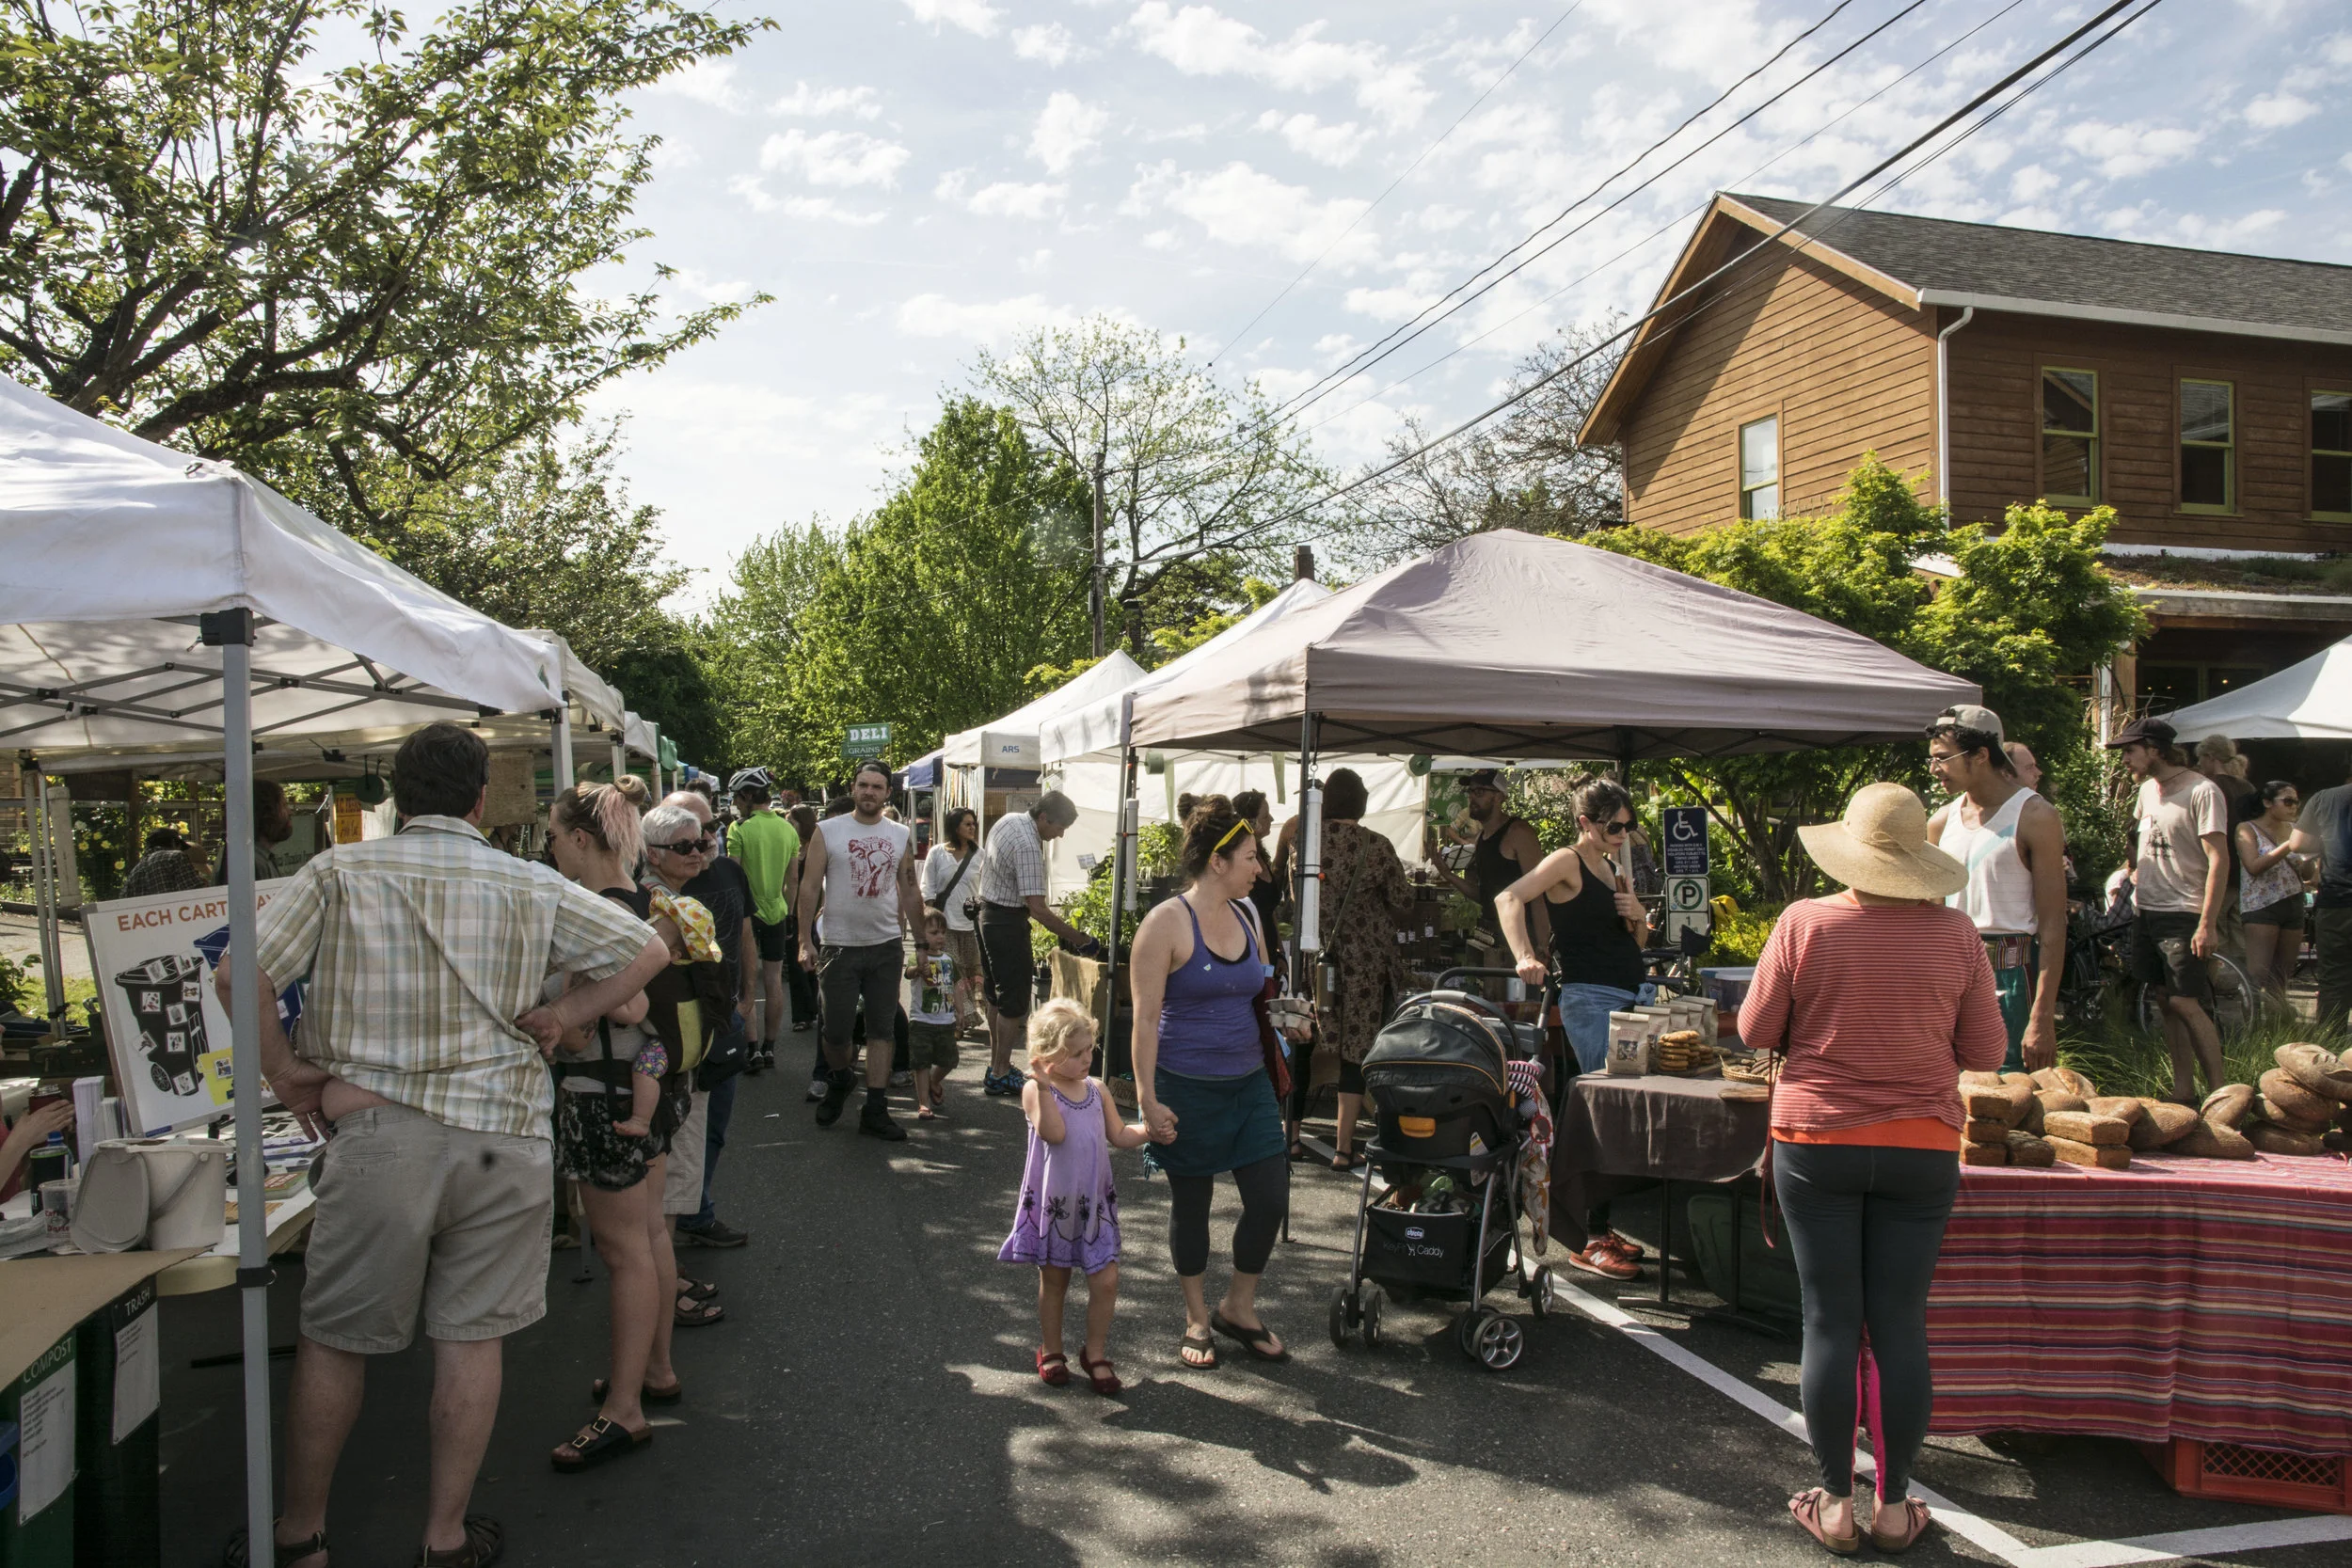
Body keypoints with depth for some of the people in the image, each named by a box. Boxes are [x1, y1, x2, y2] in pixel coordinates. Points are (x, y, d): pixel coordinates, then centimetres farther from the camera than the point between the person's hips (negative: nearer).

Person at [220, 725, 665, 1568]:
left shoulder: (340, 872, -2)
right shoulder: (533, 887, 2)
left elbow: (241, 974, -10)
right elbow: (648, 952, 4)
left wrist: (280, 1069, 2)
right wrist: (563, 1015, 6)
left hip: (379, 1135, -1)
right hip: (502, 1135, 1)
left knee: (334, 1342, 14)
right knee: (470, 1338, 11)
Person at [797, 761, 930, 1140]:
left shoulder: (901, 835, 7)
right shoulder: (827, 831, -2)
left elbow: (910, 892, 13)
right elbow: (809, 888, -2)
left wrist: (922, 942, 12)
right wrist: (805, 941, -8)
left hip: (887, 946, 3)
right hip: (839, 946, -2)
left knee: (882, 1030, 4)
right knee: (836, 1030, 0)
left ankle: (875, 1110, 11)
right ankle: (840, 1080, 31)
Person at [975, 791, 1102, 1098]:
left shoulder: (1007, 820, 5)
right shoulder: (1028, 847, -25)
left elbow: (983, 869, 18)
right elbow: (1037, 909, -28)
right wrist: (1081, 940, -26)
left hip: (987, 914, 10)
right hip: (1008, 922, -10)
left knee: (999, 997, 17)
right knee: (1016, 1002, -2)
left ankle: (996, 1066, 24)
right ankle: (1000, 1075, 3)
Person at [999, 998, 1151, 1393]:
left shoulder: (1097, 1090, 4)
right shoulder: (1036, 1091, -12)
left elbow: (1119, 1136, 8)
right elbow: (1053, 1132, -26)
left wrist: (1148, 1130, -9)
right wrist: (1044, 1086, -35)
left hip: (1094, 1202, 4)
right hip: (1052, 1202, -3)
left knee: (1106, 1280, -1)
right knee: (1053, 1280, 12)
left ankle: (1095, 1353, 18)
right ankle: (1050, 1351, 32)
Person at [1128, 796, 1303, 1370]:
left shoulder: (1247, 918, 8)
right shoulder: (1167, 922, -12)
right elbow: (1145, 1017, -13)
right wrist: (1147, 1098, -16)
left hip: (1248, 1083, 6)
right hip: (1186, 1088, -6)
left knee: (1271, 1198, 2)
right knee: (1191, 1202, 9)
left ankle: (1239, 1307, 25)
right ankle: (1197, 1318, 30)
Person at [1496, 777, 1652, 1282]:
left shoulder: (1616, 867, 19)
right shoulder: (1567, 862, -5)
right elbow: (1509, 898, -21)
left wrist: (1639, 915, 4)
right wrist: (1524, 957, -33)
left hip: (1633, 996, 8)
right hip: (1591, 998, -8)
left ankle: (1602, 1228, 21)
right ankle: (1592, 1243, -5)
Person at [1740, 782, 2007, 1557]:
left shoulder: (1805, 923, -10)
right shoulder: (1955, 935, -5)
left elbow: (1755, 1031, -3)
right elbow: (1985, 1053, 2)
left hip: (1816, 1144, -1)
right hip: (1920, 1151, 1)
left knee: (1831, 1323, 6)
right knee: (1901, 1325, 9)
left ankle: (1836, 1503, 16)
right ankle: (1894, 1506, 20)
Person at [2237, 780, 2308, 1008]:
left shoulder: (2293, 829, 12)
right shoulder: (2248, 829, -2)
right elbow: (2254, 866, -16)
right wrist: (2288, 846, -21)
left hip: (2293, 906, 6)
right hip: (2261, 907, -6)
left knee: (2282, 978, 6)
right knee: (2257, 978, -14)